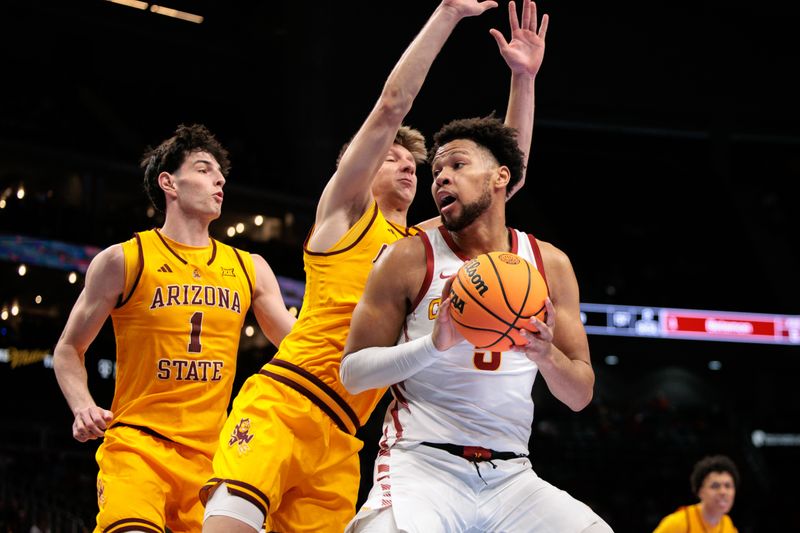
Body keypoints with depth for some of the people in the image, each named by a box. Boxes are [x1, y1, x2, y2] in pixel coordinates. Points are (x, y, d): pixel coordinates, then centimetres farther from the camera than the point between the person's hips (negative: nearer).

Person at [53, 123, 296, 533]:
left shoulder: (249, 268, 14)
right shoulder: (124, 260, 3)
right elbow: (68, 350, 8)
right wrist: (83, 407, -9)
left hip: (211, 452, 5)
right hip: (137, 444, -4)